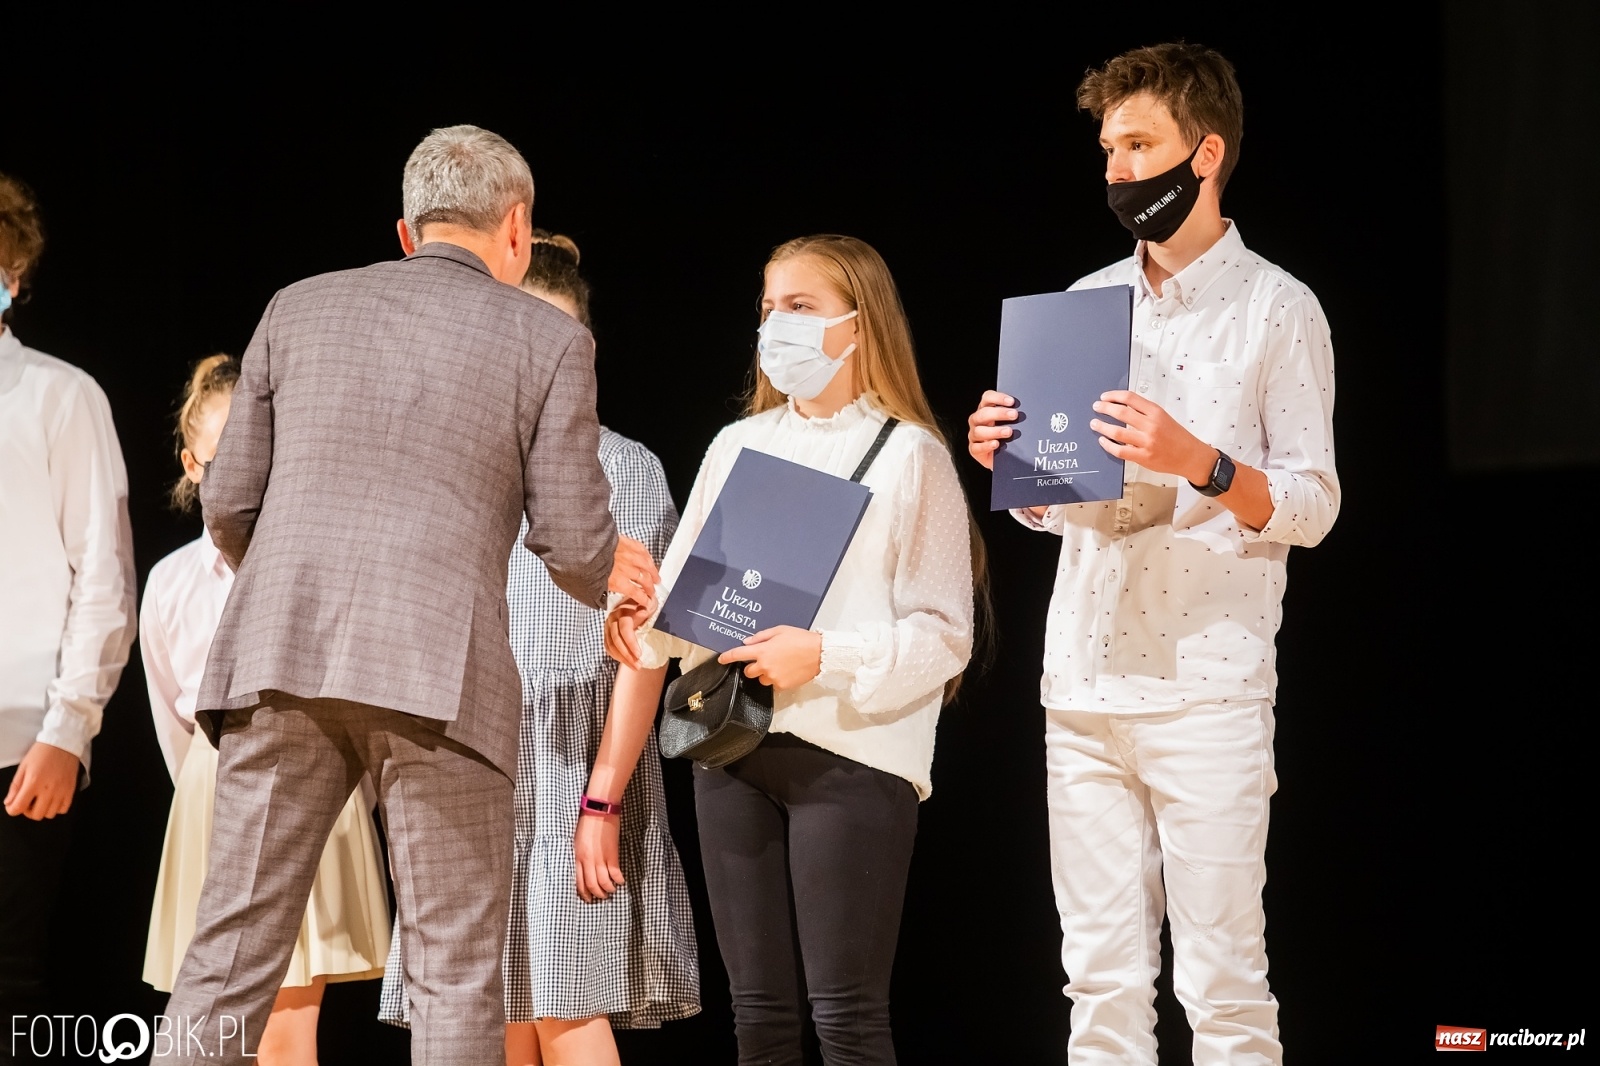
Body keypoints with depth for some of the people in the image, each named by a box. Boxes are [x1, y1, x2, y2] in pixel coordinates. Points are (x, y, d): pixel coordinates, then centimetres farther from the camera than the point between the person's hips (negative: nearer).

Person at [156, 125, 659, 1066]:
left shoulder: (299, 309, 14)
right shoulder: (550, 339, 6)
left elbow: (228, 502, 14)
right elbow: (572, 542, 3)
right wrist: (607, 575, 27)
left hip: (280, 663, 3)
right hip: (437, 672, -2)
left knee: (230, 958, 4)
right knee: (456, 972, 4)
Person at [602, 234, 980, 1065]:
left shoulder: (910, 456, 1)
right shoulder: (738, 446, 16)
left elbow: (944, 636, -5)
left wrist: (824, 656, -17)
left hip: (851, 751, -5)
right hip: (733, 746, 5)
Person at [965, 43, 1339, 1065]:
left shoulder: (1277, 308, 0)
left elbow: (1312, 507, -6)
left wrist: (1197, 462, -22)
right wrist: (1005, 460, 1)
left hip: (1206, 692, -5)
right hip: (1082, 684, 5)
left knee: (1221, 982, -6)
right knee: (1102, 981, 6)